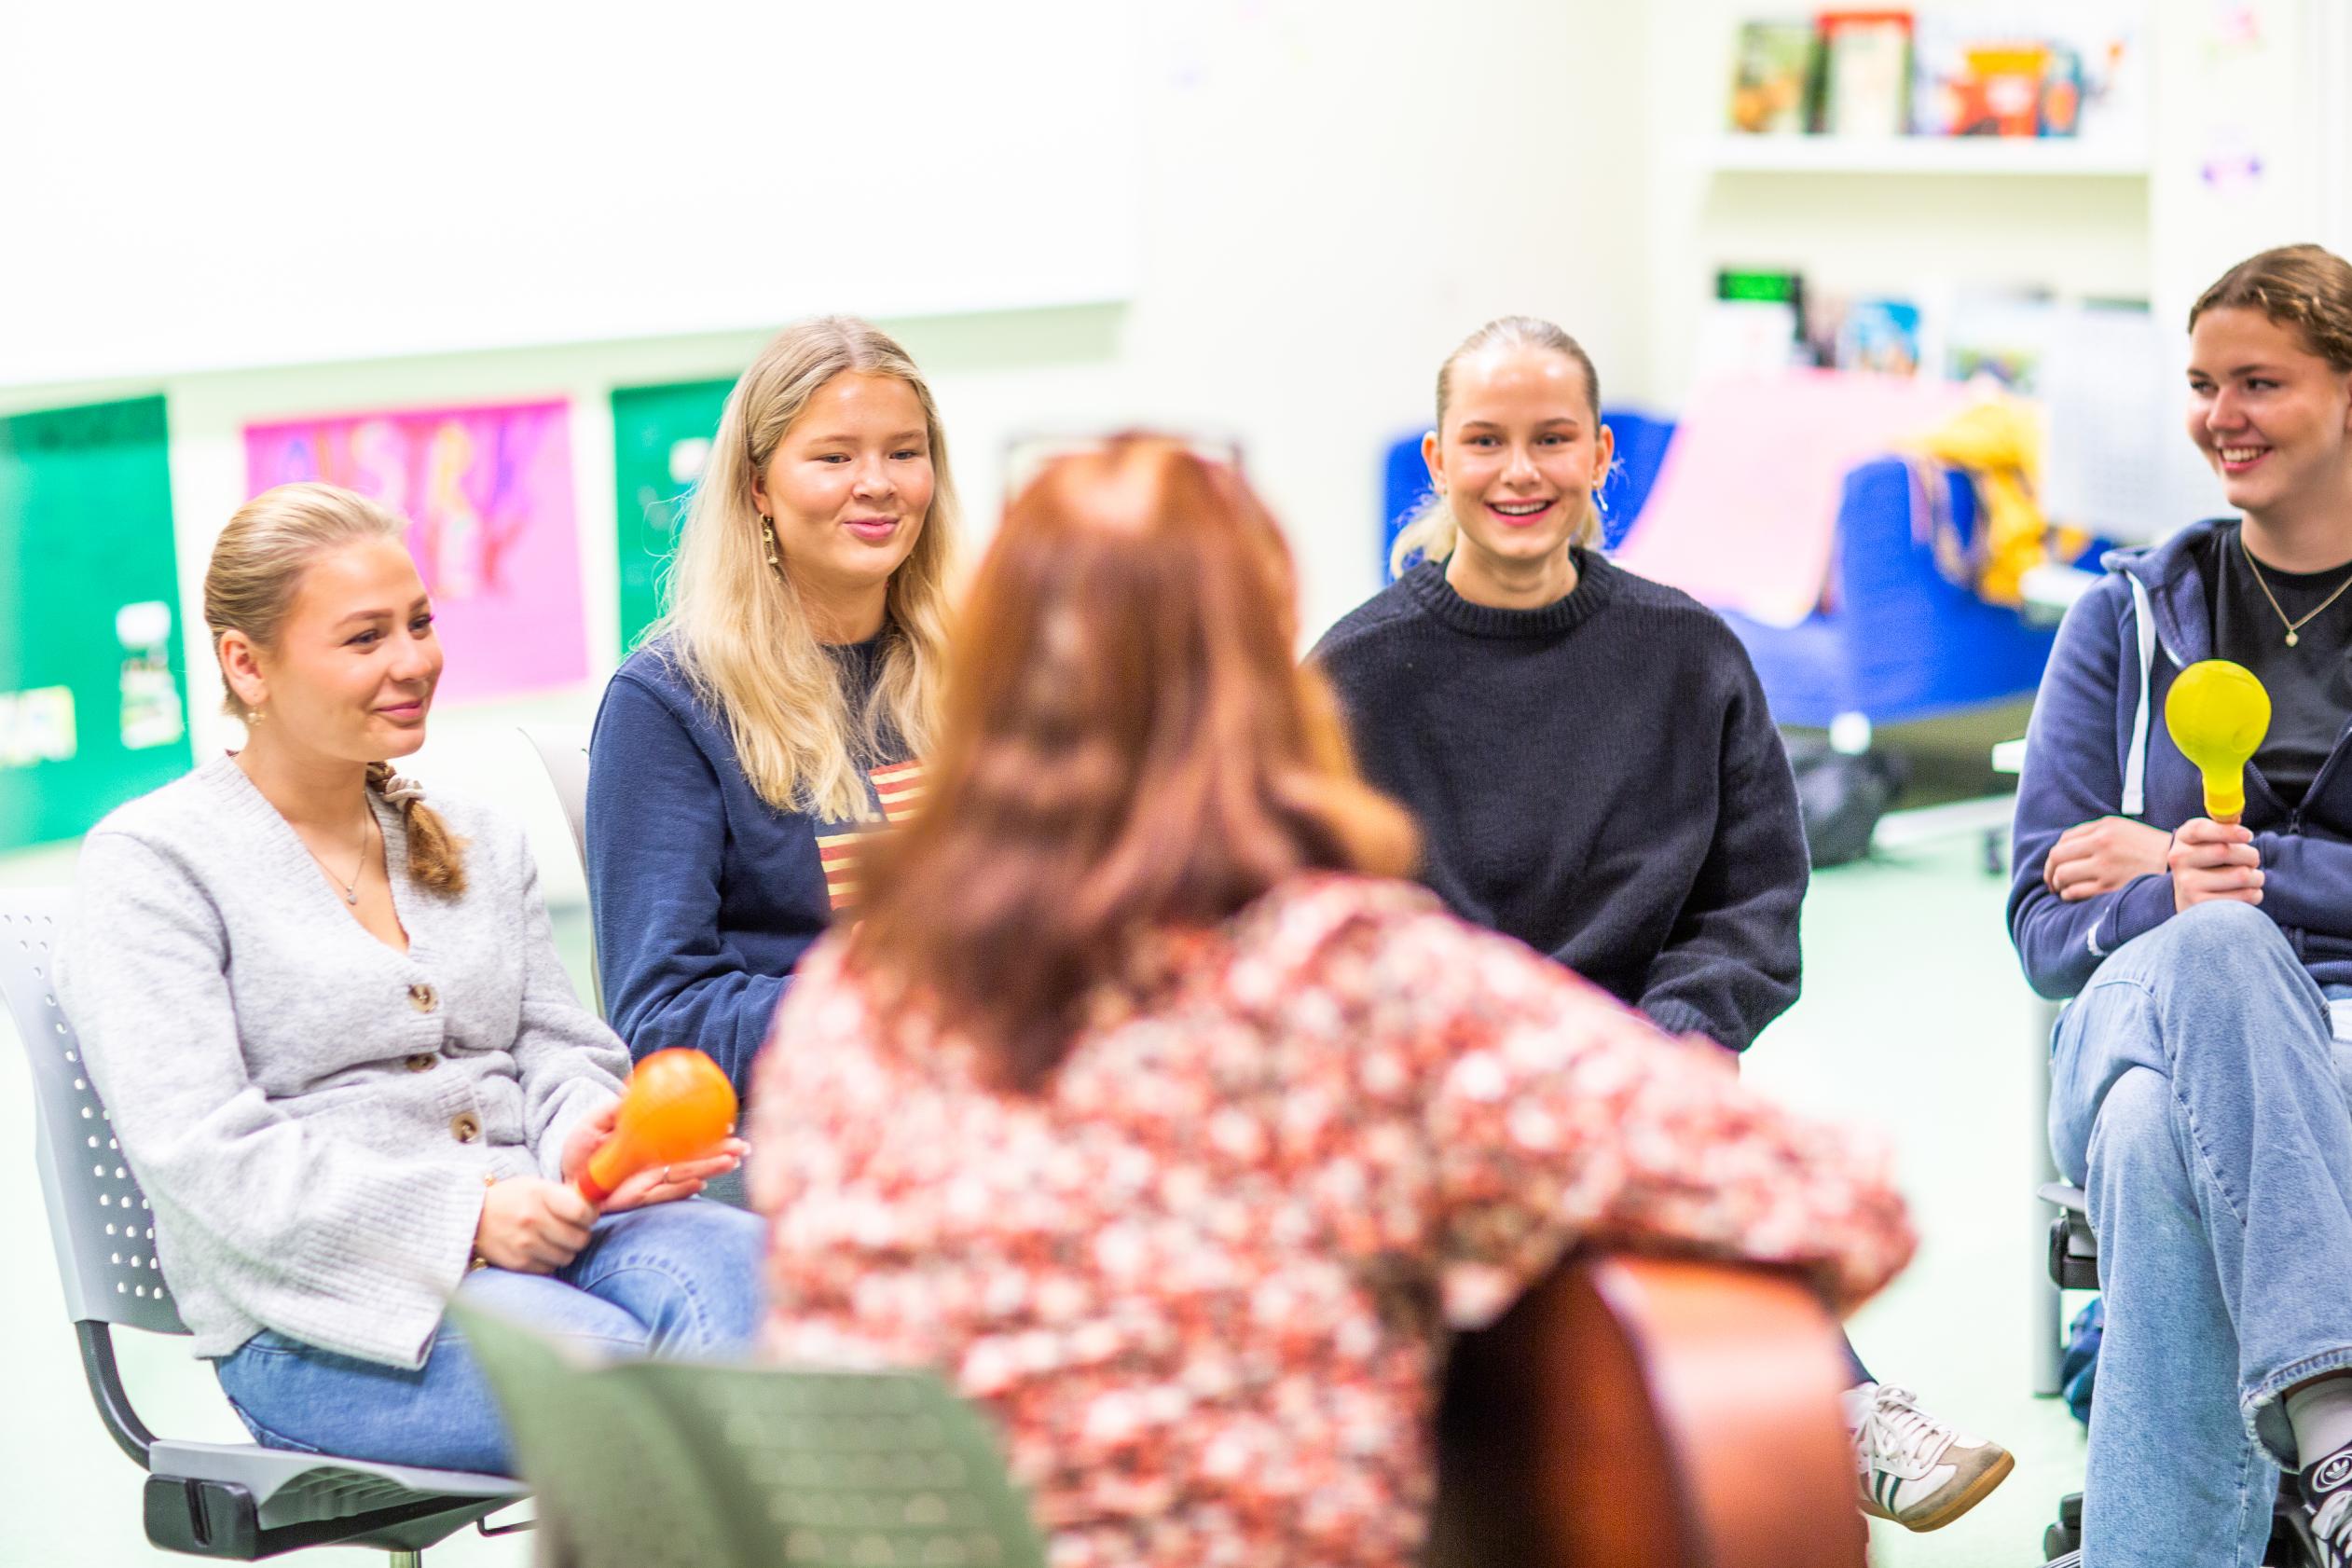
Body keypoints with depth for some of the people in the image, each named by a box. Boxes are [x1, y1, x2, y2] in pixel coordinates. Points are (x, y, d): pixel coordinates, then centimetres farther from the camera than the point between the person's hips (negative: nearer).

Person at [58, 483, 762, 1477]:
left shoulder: (478, 843, 25)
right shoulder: (147, 864, 3)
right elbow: (201, 1152, -9)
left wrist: (585, 1140, -6)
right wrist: (464, 1217, -19)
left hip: (532, 1226, 5)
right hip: (320, 1303, -5)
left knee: (737, 1265, -31)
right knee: (608, 1360, -37)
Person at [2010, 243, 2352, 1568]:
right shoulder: (2133, 618, 21)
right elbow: (2047, 925, 12)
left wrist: (2234, 868, -2)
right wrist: (2175, 896, -12)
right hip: (2147, 1005, 1)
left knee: (2165, 1148, -40)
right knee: (2213, 947, -40)